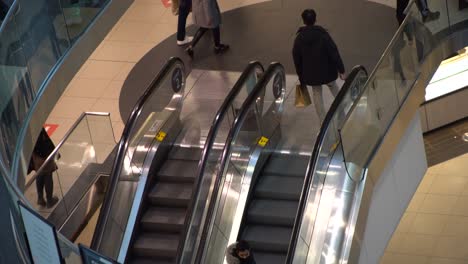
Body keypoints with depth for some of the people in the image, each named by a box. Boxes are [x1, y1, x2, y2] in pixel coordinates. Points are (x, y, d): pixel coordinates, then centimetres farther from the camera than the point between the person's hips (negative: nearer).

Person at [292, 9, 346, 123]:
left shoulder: (299, 38, -4)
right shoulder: (323, 34, -15)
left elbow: (297, 59, 3)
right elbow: (334, 53, -17)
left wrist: (301, 77, 12)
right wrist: (341, 70, -13)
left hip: (311, 74, 2)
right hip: (327, 71, -1)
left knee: (317, 94, 12)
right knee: (333, 87, 25)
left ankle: (323, 121, 11)